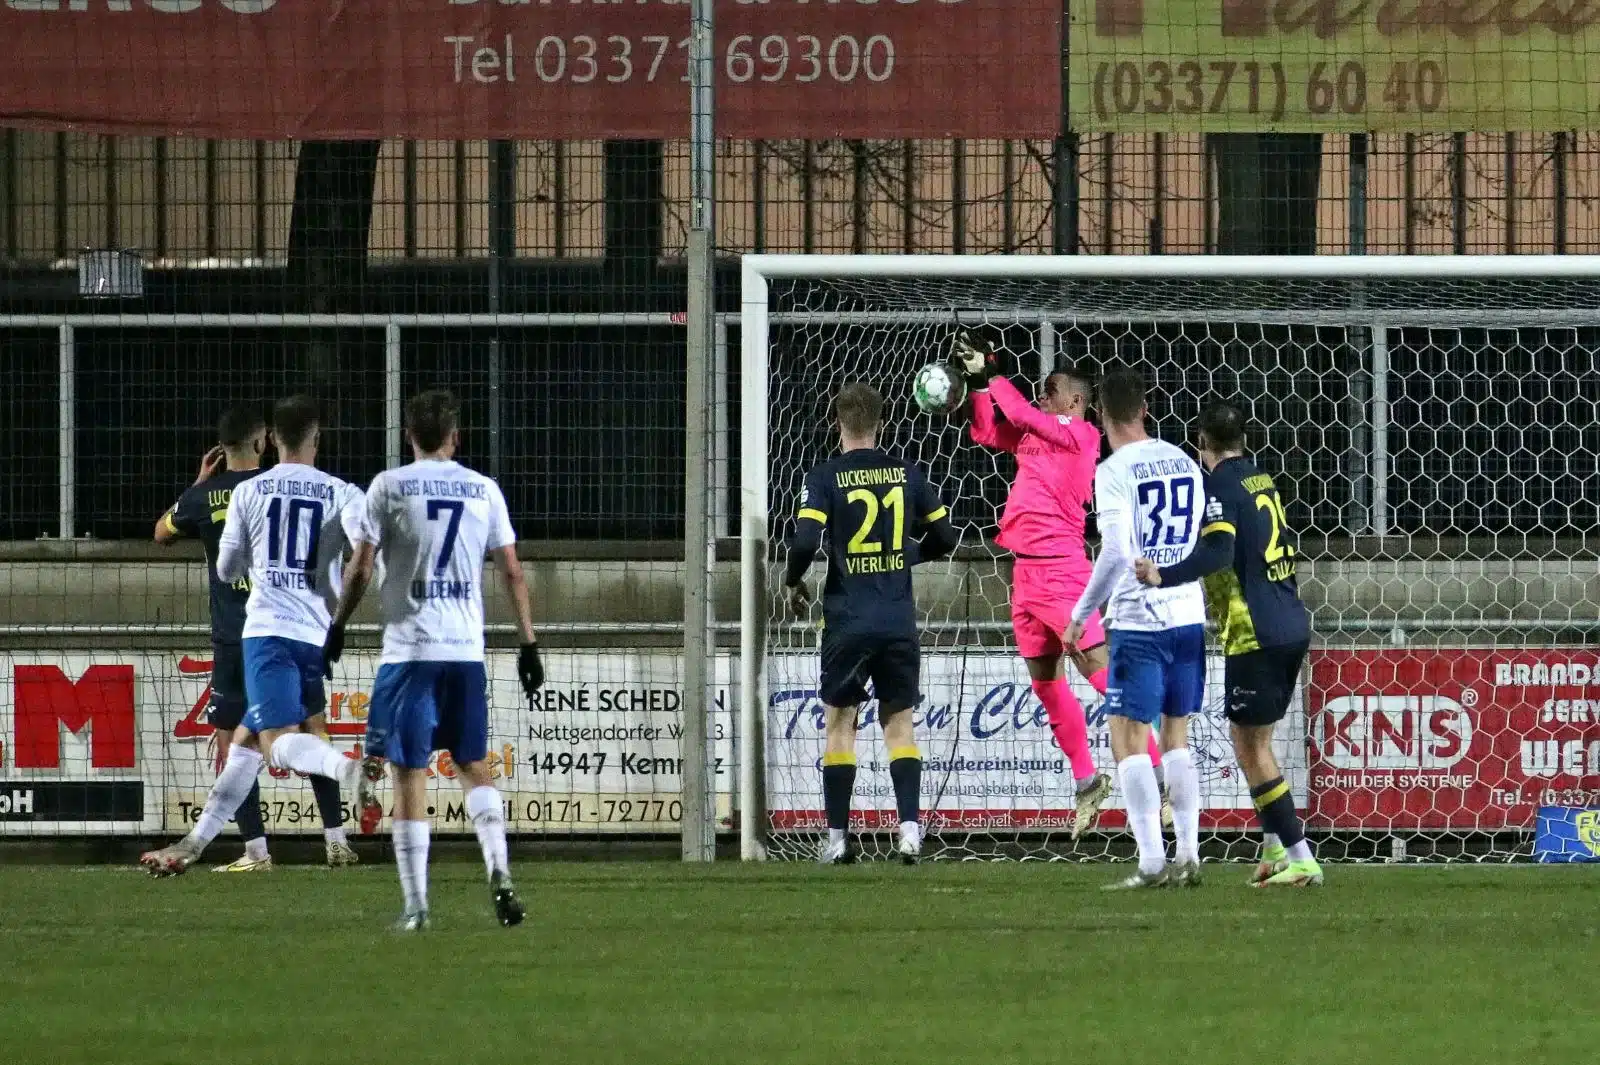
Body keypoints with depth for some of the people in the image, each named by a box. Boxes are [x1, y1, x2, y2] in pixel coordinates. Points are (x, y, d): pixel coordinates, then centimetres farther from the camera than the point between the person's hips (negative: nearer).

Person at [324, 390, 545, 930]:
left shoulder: (389, 486, -1)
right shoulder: (483, 490, 7)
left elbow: (360, 568, -2)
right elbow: (512, 572, 7)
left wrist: (338, 627, 11)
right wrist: (528, 643, 13)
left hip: (410, 647, -3)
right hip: (467, 648, 3)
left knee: (410, 775, 1)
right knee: (474, 765, 16)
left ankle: (415, 906, -1)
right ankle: (498, 870, -7)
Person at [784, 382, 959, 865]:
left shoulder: (825, 477, -6)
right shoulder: (907, 474, 4)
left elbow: (804, 541, -16)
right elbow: (944, 537, 10)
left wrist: (794, 582, 3)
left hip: (847, 621, -2)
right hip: (899, 621, 2)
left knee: (840, 721, 9)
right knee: (899, 722, 9)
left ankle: (838, 838, 8)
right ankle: (910, 827, -5)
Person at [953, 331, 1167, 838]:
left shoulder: (1078, 434, -6)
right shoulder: (1036, 435, 15)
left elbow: (1021, 415, -14)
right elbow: (988, 432, 22)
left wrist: (991, 374, -3)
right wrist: (978, 381, 12)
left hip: (1060, 568, -9)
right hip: (1026, 569, 9)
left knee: (1101, 671, -13)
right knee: (1046, 682, 10)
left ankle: (1158, 772, -13)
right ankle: (1086, 780, 17)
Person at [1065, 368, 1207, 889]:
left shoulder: (1115, 472, -10)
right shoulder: (1185, 463, 10)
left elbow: (1115, 553, -18)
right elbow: (1206, 545, 16)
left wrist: (1080, 614, -8)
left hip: (1139, 621, -6)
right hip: (1189, 617, 6)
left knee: (1128, 739, -3)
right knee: (1176, 736, 14)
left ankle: (1152, 861, -12)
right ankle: (1188, 856, 10)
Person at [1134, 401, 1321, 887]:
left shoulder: (1220, 486, -10)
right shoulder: (1262, 481, 15)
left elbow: (1217, 552, -26)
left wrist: (1163, 576, -36)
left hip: (1255, 633, -8)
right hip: (1293, 627, 8)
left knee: (1250, 745, -2)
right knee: (1256, 741, 18)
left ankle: (1300, 860, -6)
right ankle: (1274, 849, 17)